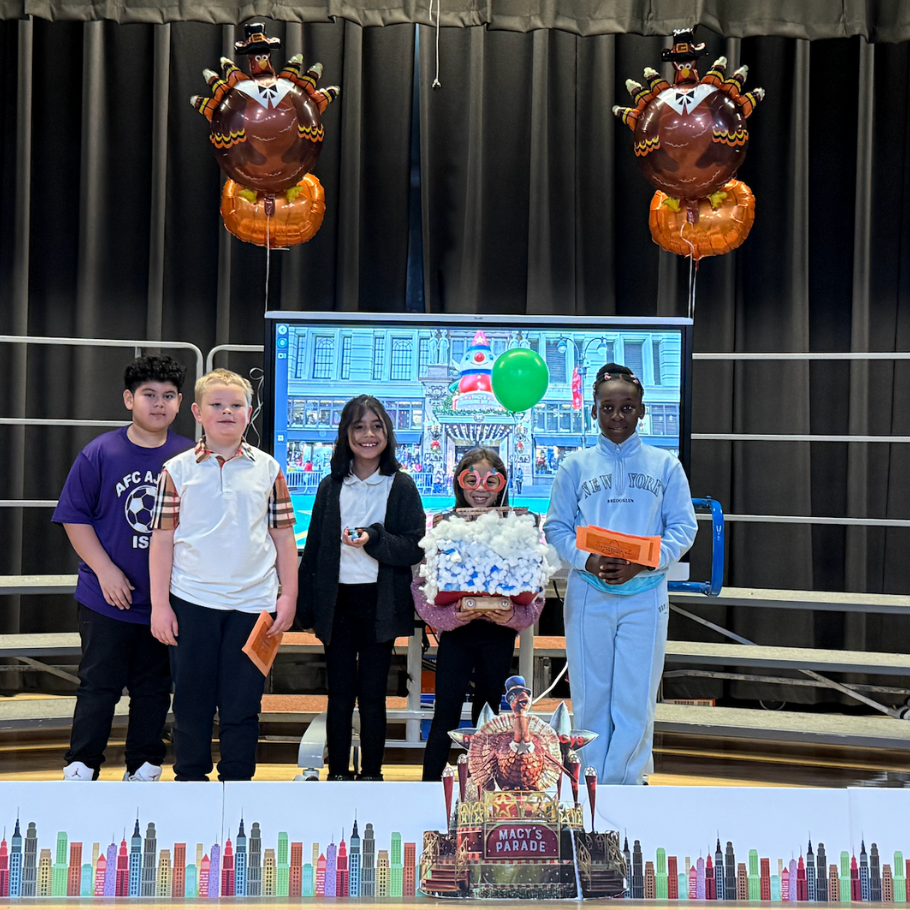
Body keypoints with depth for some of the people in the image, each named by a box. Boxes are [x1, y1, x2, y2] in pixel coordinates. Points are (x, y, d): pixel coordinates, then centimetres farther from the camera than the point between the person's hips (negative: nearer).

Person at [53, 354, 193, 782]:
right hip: (107, 601, -2)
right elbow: (75, 516, -4)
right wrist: (105, 570, -12)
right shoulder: (100, 453, -5)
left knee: (154, 690, 12)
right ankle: (80, 770, 14)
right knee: (98, 687, 3)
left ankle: (143, 770, 24)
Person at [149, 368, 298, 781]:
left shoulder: (268, 469, 5)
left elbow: (283, 536, 8)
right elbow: (162, 540, 1)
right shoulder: (177, 470, 2)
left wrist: (288, 596, 3)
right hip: (192, 602, 0)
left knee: (242, 704, 5)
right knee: (191, 701, 7)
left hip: (253, 603, 1)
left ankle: (237, 783, 17)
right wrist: (160, 605, -3)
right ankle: (190, 779, 22)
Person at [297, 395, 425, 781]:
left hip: (379, 602, -2)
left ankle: (371, 775, 12)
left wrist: (374, 539, -19)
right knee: (339, 694, 4)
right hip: (338, 601, 2)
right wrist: (306, 607, 6)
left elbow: (415, 548, -3)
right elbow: (313, 550, 10)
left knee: (372, 694, 2)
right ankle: (337, 775, 14)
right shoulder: (331, 487, 9)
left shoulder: (401, 486, 2)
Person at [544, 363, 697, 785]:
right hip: (588, 595, 0)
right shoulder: (576, 465, 7)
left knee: (635, 699, -1)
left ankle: (623, 784, 7)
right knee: (591, 696, 4)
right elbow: (556, 527, 4)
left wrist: (643, 562, -15)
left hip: (645, 594, 0)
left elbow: (683, 528, 2)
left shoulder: (665, 465, 6)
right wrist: (588, 560, -15)